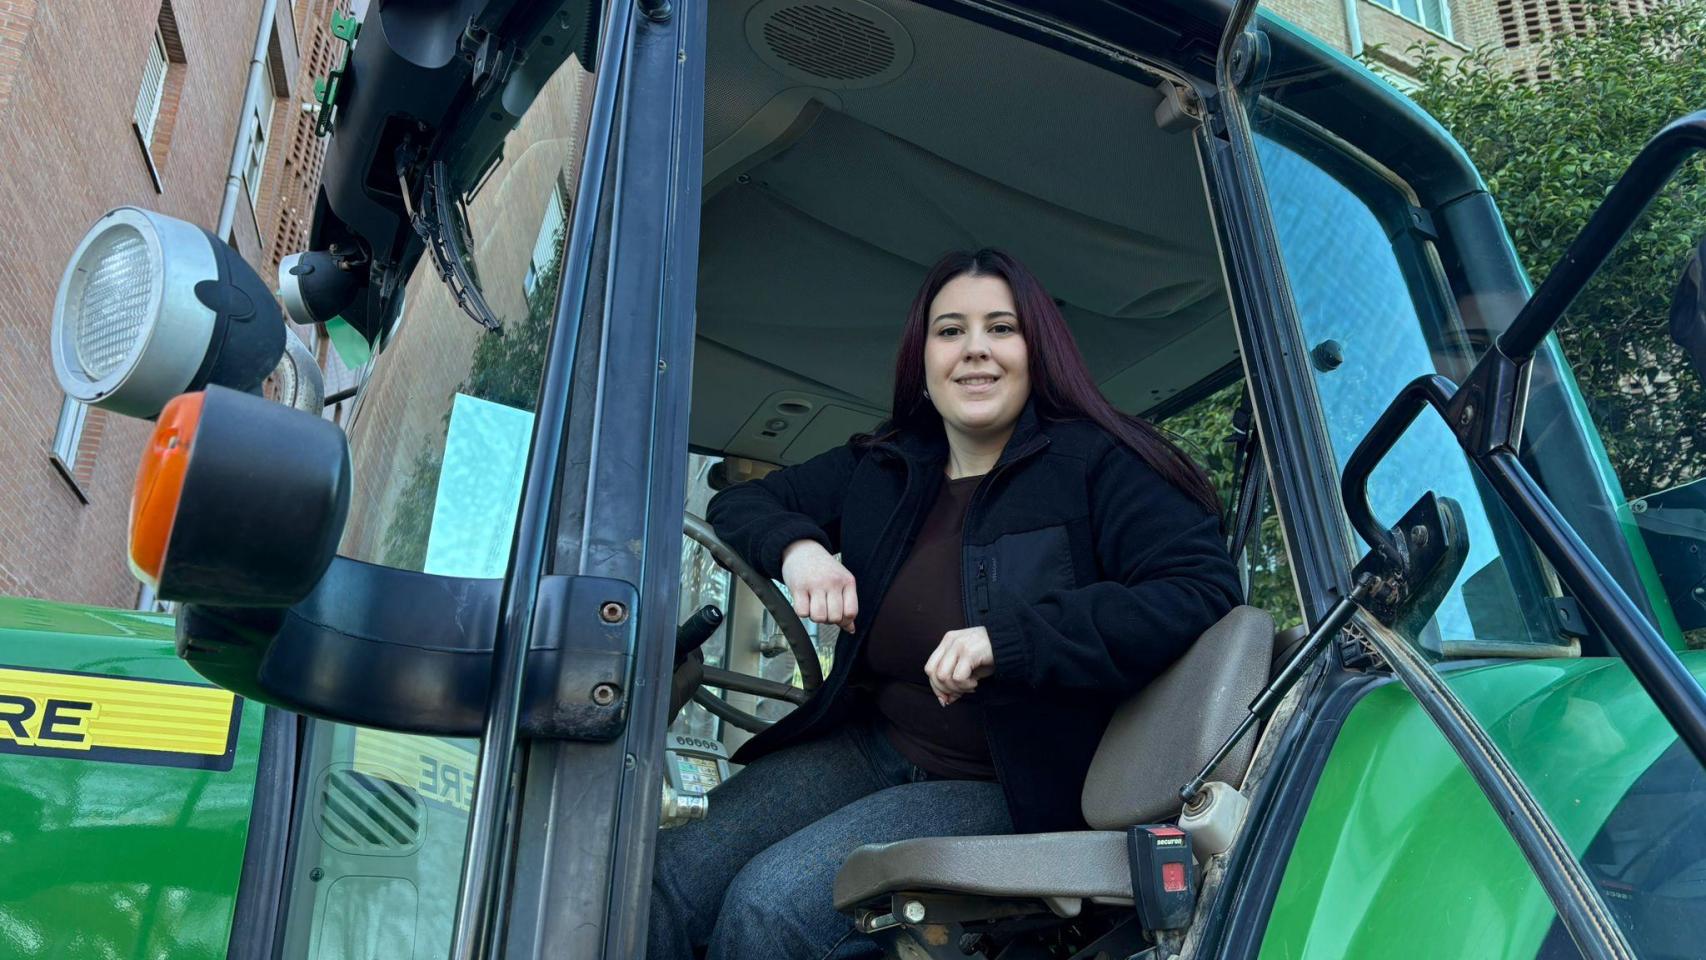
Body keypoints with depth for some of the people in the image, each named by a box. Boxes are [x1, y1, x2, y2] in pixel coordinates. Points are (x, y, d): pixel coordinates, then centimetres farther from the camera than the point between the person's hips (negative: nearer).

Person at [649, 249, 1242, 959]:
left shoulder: (1095, 463, -9)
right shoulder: (880, 470, 7)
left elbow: (1205, 592, -21)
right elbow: (738, 501, 17)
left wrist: (1012, 635, -30)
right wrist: (795, 545, -8)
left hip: (1013, 788, -5)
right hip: (870, 745, 5)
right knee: (664, 877, -15)